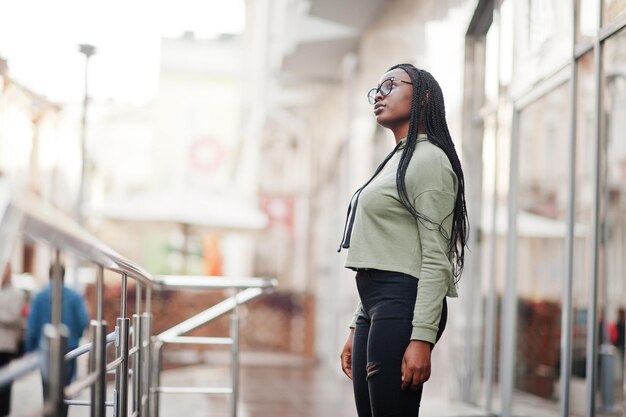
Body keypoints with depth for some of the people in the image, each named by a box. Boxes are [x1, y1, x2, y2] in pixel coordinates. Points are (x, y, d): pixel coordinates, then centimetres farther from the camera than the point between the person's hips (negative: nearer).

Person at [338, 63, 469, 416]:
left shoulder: (429, 159, -6)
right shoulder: (395, 161, 23)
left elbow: (435, 258, -15)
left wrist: (422, 337, -22)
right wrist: (357, 329, 20)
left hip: (404, 304, -9)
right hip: (376, 307, 10)